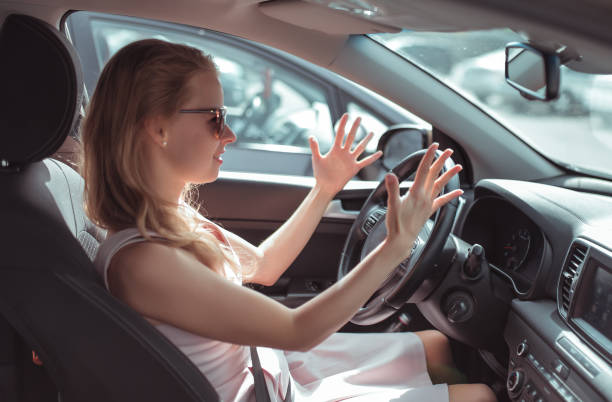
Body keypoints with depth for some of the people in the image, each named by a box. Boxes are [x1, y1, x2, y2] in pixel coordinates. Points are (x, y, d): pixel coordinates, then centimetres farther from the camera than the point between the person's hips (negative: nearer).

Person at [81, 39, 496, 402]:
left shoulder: (173, 216, -3)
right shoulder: (139, 261, -32)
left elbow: (262, 266, 14)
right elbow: (296, 331, -28)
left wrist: (324, 191, 10)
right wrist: (396, 245, -29)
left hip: (272, 363, 9)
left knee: (439, 346, 18)